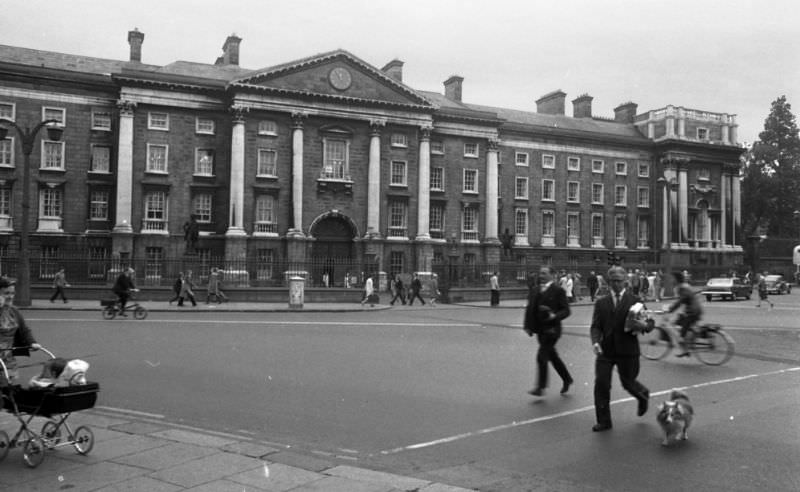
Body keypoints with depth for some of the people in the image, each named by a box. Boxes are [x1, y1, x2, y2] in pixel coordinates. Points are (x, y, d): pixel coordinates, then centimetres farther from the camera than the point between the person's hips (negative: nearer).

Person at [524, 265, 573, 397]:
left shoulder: (558, 291, -7)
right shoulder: (535, 291, 11)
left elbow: (566, 310, -8)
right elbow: (530, 309, 11)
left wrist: (555, 316, -26)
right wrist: (528, 325, 1)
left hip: (551, 329, -7)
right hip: (540, 329, 7)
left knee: (542, 356, -11)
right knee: (552, 356, 17)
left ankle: (541, 387, -2)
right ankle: (567, 379, 35)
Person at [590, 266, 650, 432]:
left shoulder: (635, 301, 1)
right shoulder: (601, 303, 8)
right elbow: (596, 326, 2)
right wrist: (595, 342, -16)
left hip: (627, 350, -2)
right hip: (605, 350, 2)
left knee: (628, 382, 9)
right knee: (601, 383, -3)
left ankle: (643, 395, 45)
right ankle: (603, 421, 8)